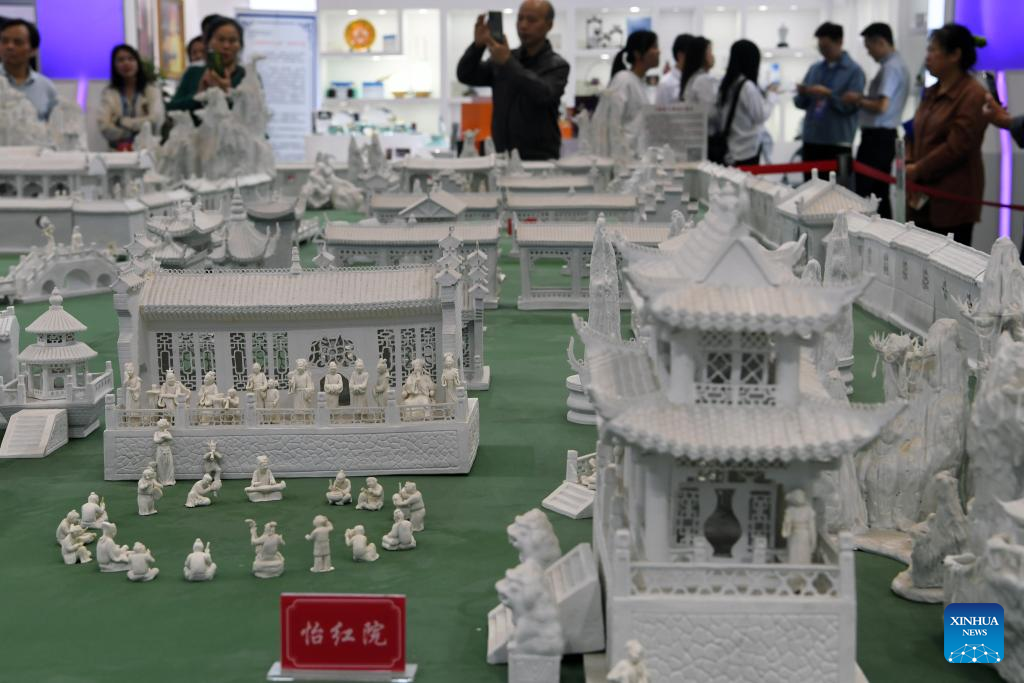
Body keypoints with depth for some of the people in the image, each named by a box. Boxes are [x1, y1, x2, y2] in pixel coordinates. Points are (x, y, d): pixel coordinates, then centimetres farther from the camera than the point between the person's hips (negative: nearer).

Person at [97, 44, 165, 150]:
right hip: (118, 149, 1)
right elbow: (104, 127, -3)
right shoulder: (108, 93, 10)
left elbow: (156, 121, -9)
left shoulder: (152, 89, 7)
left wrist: (121, 121, -4)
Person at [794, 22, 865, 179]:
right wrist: (802, 93, -8)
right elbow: (801, 103, 13)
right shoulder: (814, 69, 14)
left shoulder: (854, 72, -2)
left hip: (838, 144, -5)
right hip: (811, 140, 5)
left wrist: (828, 94, -21)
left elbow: (851, 106, -12)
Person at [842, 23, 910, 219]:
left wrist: (858, 100, -8)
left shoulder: (890, 68, -16)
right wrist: (862, 98, 10)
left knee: (866, 194, -7)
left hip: (877, 137, -10)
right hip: (885, 136, 10)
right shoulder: (897, 65, 16)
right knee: (880, 193, 12)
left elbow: (882, 106, -23)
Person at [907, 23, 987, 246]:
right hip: (923, 196, 8)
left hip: (953, 200, -8)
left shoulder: (973, 95, -11)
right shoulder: (932, 92, 15)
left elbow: (956, 147, -18)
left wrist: (918, 170, -12)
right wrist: (908, 165, -1)